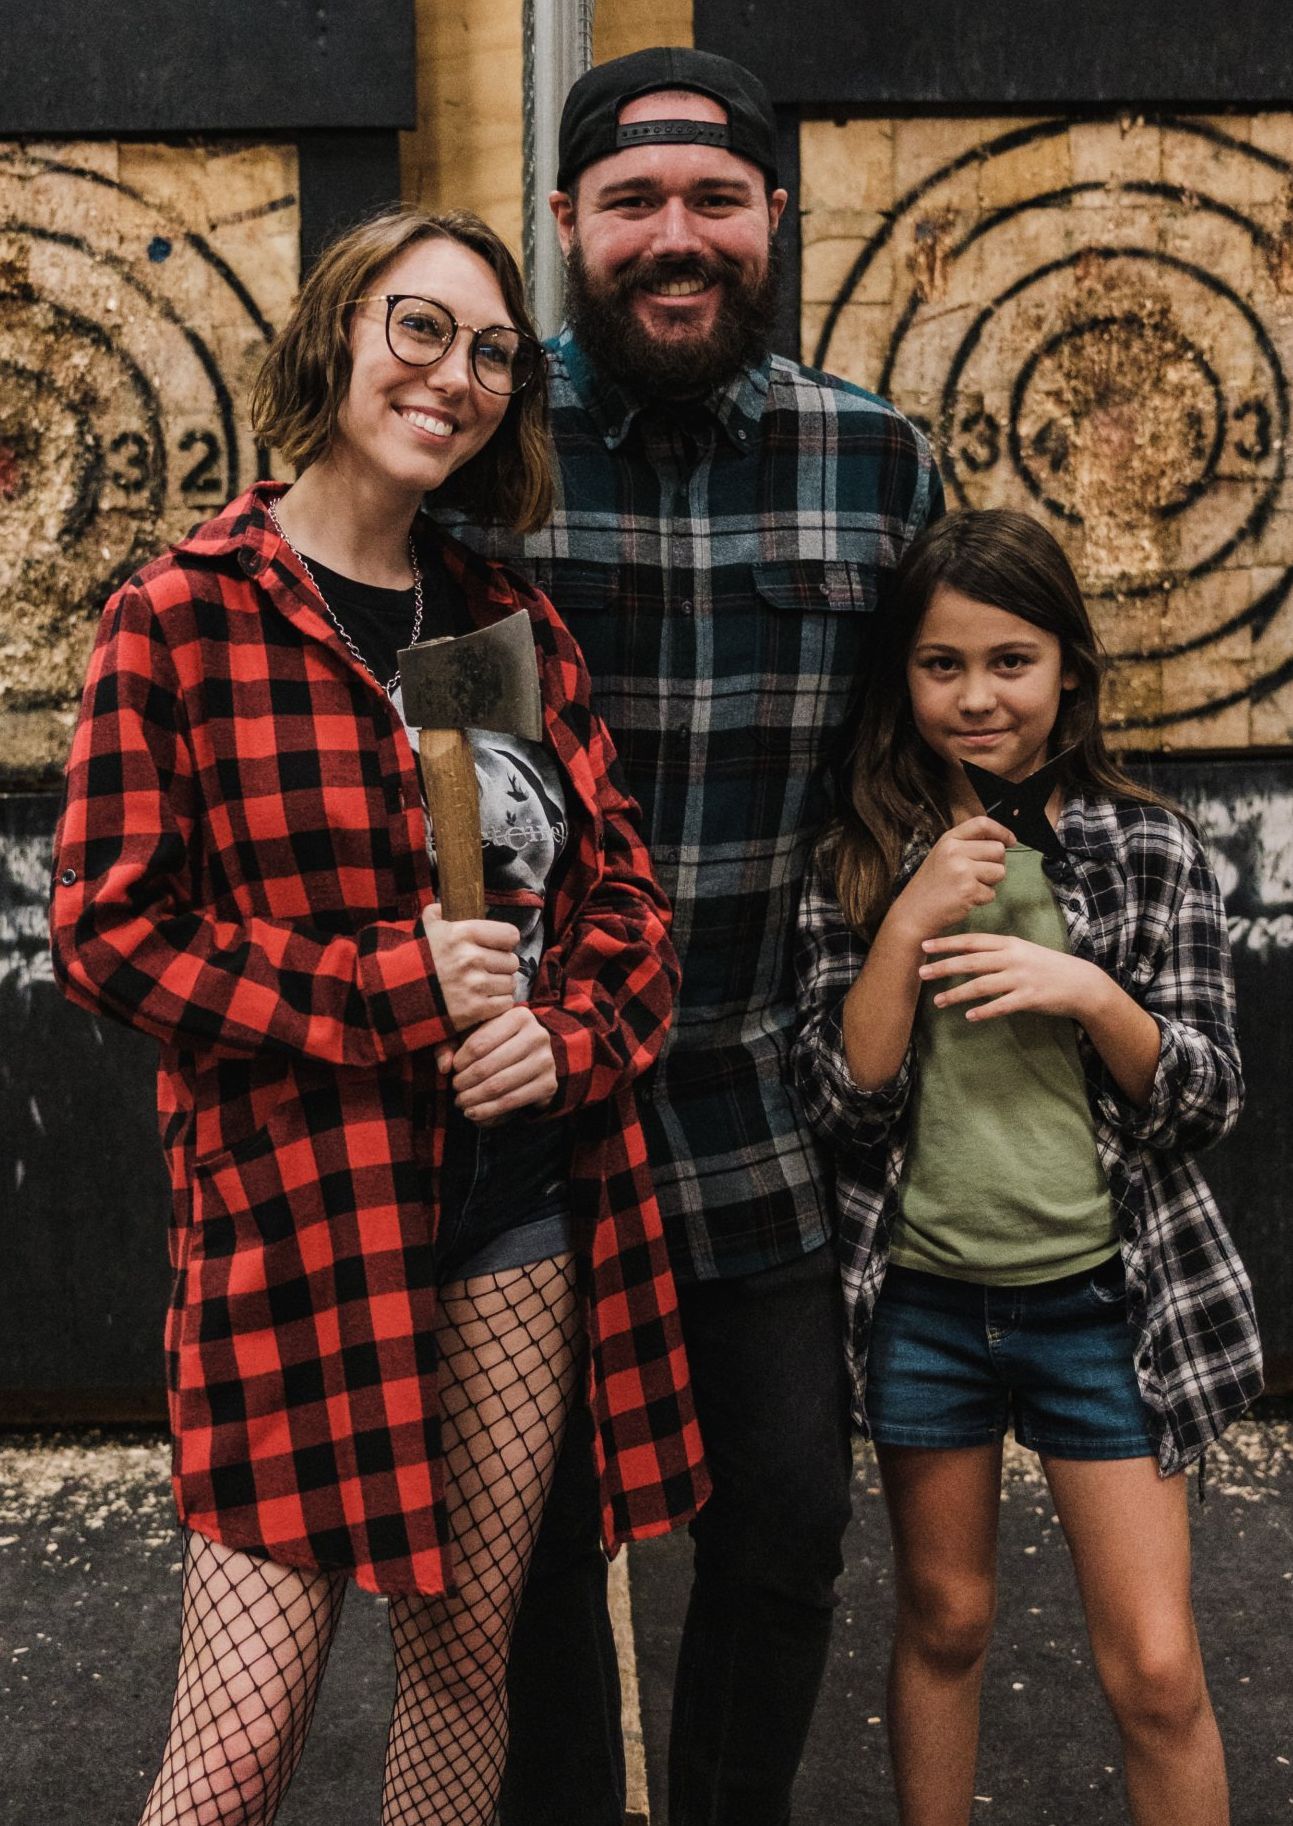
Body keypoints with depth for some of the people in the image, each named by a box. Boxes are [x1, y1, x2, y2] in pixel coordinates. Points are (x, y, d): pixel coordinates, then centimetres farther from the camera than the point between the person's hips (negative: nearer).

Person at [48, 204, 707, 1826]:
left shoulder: (515, 628, 11)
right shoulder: (185, 618, -5)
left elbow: (623, 886, 13)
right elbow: (110, 931, -8)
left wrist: (569, 1034, -8)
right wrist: (388, 988, -15)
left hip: (519, 1199, 5)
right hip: (296, 1206, -5)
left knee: (468, 1651, 16)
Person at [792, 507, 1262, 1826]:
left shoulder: (1150, 850, -2)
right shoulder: (859, 864, -2)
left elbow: (1205, 1103, -2)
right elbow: (840, 1101, -7)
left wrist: (1094, 995, -20)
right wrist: (909, 927, -18)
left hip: (1103, 1297, -1)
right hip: (922, 1297, 1)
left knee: (1155, 1670, 1)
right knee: (943, 1619, 18)